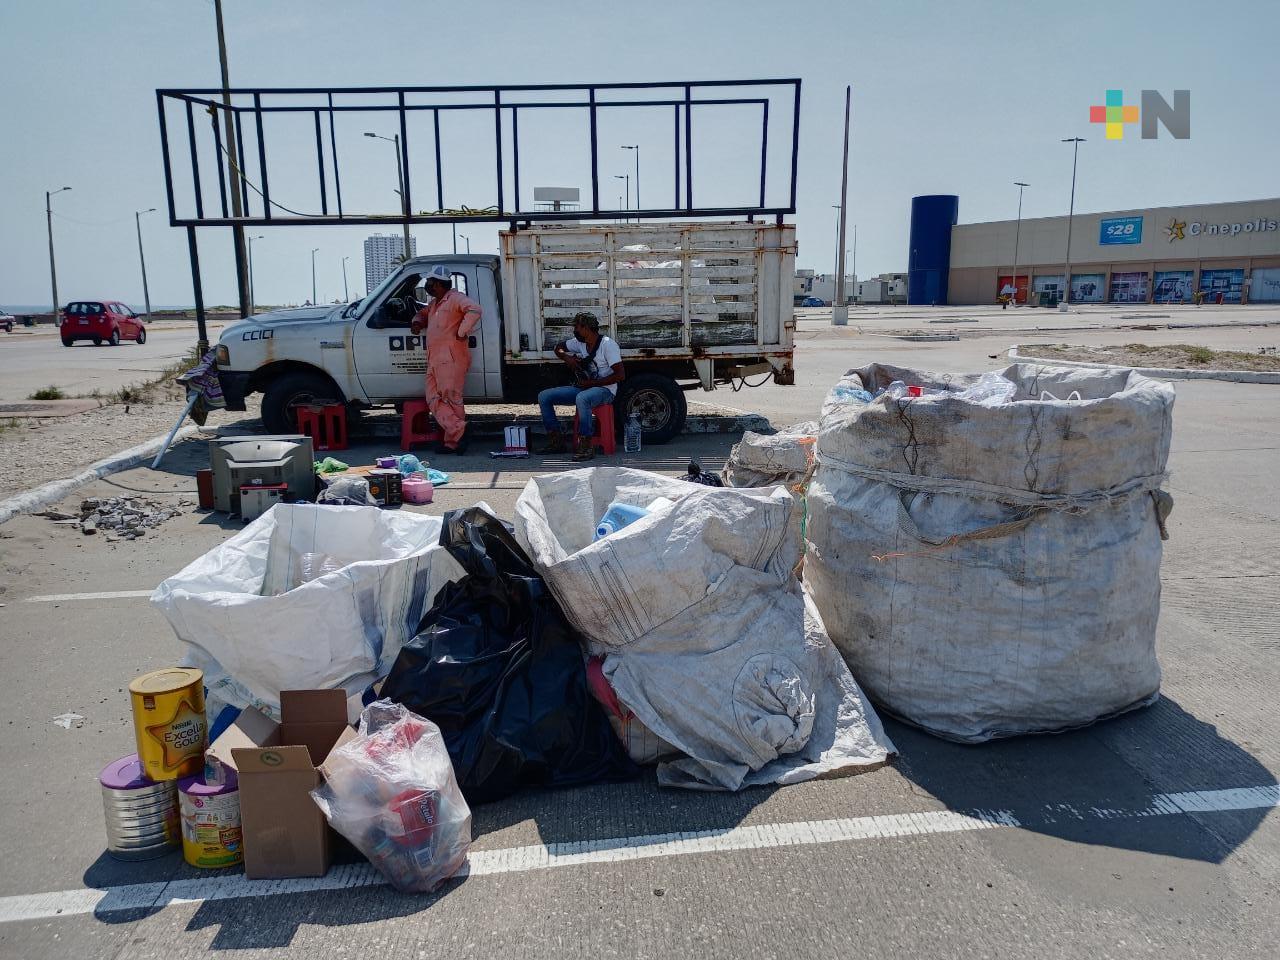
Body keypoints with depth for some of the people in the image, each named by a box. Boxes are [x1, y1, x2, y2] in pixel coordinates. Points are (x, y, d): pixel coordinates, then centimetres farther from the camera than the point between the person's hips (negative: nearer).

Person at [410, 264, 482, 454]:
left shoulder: (455, 298, -5)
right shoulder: (434, 303, 25)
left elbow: (474, 310, -23)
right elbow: (423, 313, 46)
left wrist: (462, 333, -19)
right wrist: (417, 322, 22)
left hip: (451, 359, -9)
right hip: (433, 361, 9)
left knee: (451, 399, -8)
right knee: (434, 400, -2)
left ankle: (454, 440, -5)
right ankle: (457, 432, -9)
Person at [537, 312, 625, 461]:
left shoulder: (607, 344, -13)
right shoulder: (580, 343, 9)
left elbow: (620, 375, -19)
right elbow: (559, 347, 26)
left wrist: (592, 383, -19)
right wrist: (567, 357, 2)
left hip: (604, 389, -8)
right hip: (583, 387, 8)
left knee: (582, 398, -43)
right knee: (544, 396, -4)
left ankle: (587, 446, -34)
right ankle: (557, 441, -3)